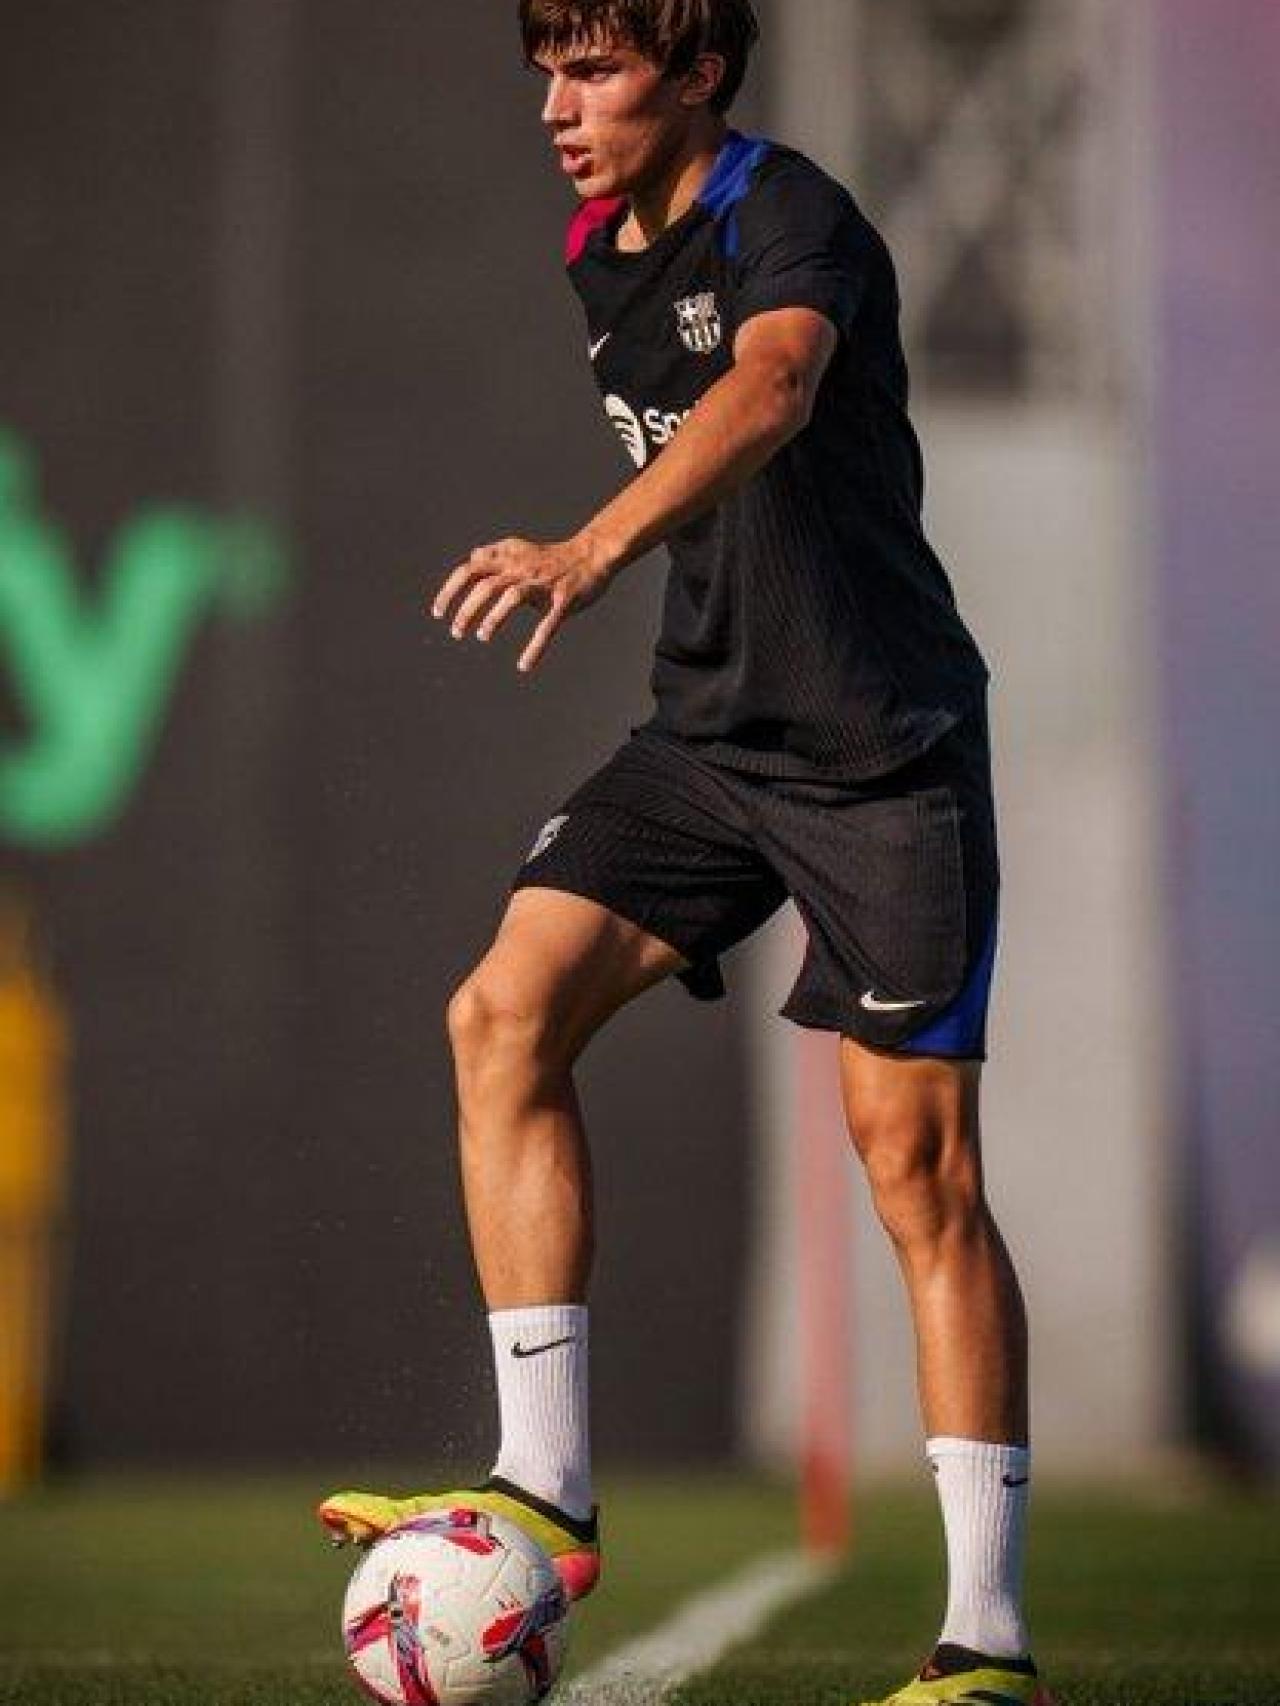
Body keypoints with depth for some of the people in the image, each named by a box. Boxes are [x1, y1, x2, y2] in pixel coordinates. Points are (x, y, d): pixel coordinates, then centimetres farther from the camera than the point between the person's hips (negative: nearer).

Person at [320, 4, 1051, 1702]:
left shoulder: (793, 219, -17)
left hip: (884, 746, -7)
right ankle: (549, 1494, -11)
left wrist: (591, 552, -55)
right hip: (710, 733, 7)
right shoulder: (601, 258, 9)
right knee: (505, 1013, -12)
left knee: (916, 1158, -7)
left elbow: (769, 391, -40)